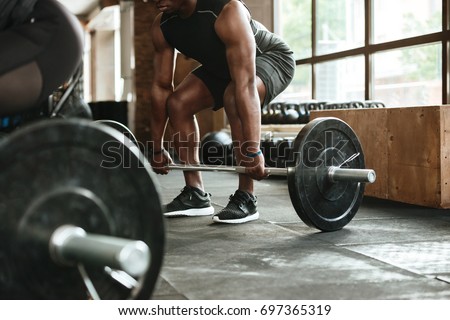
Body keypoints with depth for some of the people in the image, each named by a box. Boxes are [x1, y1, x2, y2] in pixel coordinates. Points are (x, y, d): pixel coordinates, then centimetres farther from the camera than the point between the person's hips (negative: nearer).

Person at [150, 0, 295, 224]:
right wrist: (157, 149, -6)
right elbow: (161, 86, -9)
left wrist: (253, 151, -48)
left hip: (271, 57, -7)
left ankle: (245, 198, -23)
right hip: (222, 65, 7)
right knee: (178, 102, -8)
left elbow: (245, 84, -45)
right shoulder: (162, 26, -17)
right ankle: (195, 196, 1)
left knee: (233, 97, -35)